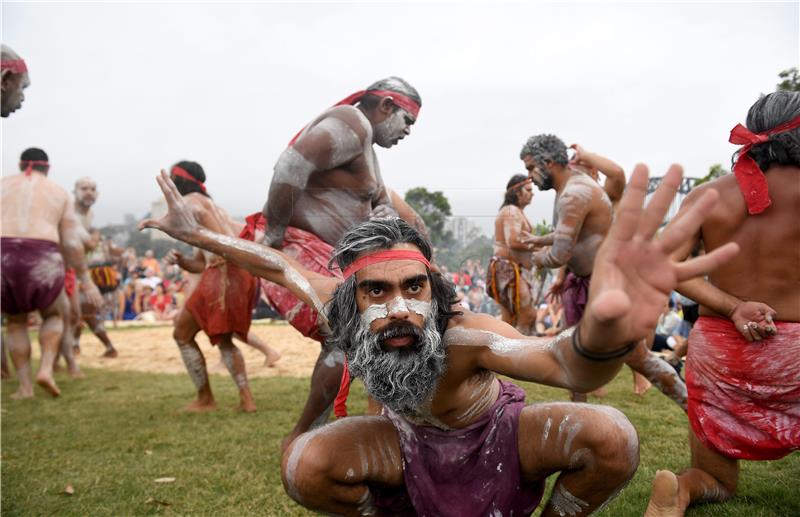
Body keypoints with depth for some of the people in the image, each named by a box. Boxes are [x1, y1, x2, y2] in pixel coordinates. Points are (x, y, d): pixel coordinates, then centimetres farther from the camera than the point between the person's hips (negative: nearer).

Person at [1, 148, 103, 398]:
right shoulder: (59, 193, 16)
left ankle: (24, 386, 18)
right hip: (42, 262, -1)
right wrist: (85, 279, 17)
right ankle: (46, 368, 4)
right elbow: (72, 243, 10)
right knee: (54, 314, 27)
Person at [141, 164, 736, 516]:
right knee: (306, 464, -23)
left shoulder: (463, 334, -41)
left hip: (496, 437, -2)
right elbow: (281, 265, -9)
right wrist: (196, 232, 0)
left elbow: (566, 363, -60)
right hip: (412, 441, 2)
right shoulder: (345, 313, -27)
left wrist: (603, 331, -85)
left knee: (612, 439, -28)